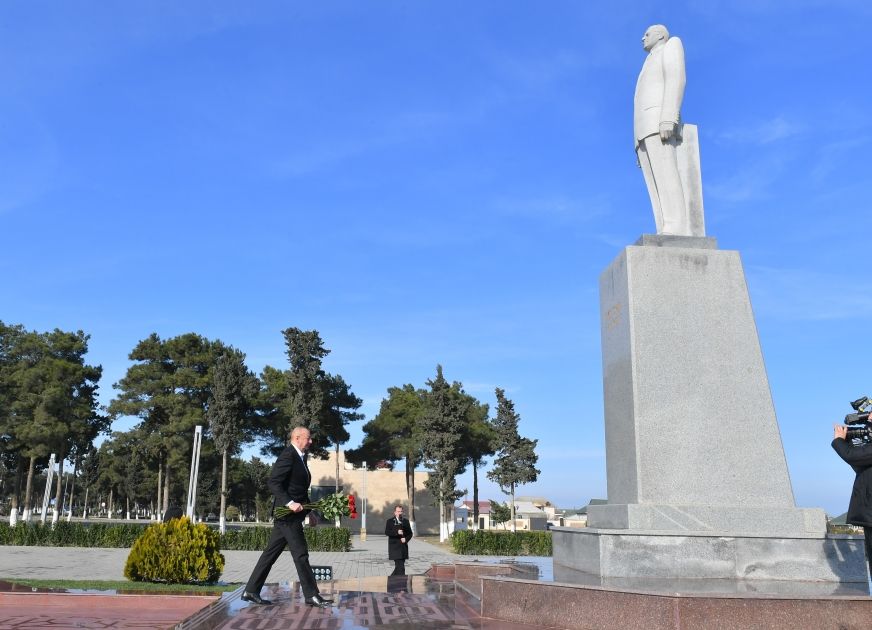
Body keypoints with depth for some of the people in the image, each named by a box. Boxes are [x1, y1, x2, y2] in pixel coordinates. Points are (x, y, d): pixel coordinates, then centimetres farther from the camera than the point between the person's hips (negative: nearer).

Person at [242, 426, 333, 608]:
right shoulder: (288, 456, -14)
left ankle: (251, 591, 16)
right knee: (301, 554, -4)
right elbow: (273, 482, -21)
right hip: (288, 514, -10)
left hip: (292, 514, 10)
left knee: (271, 553, 11)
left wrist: (309, 509, 15)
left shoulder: (300, 458, 17)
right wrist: (289, 503, -27)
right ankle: (311, 595, 2)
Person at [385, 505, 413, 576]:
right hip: (395, 548, -4)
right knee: (400, 567, -11)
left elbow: (410, 533, 11)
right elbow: (387, 532, -10)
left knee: (399, 566, 10)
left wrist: (406, 539, -9)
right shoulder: (390, 521, 3)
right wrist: (396, 532, -24)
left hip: (403, 548, 4)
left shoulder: (406, 521, 13)